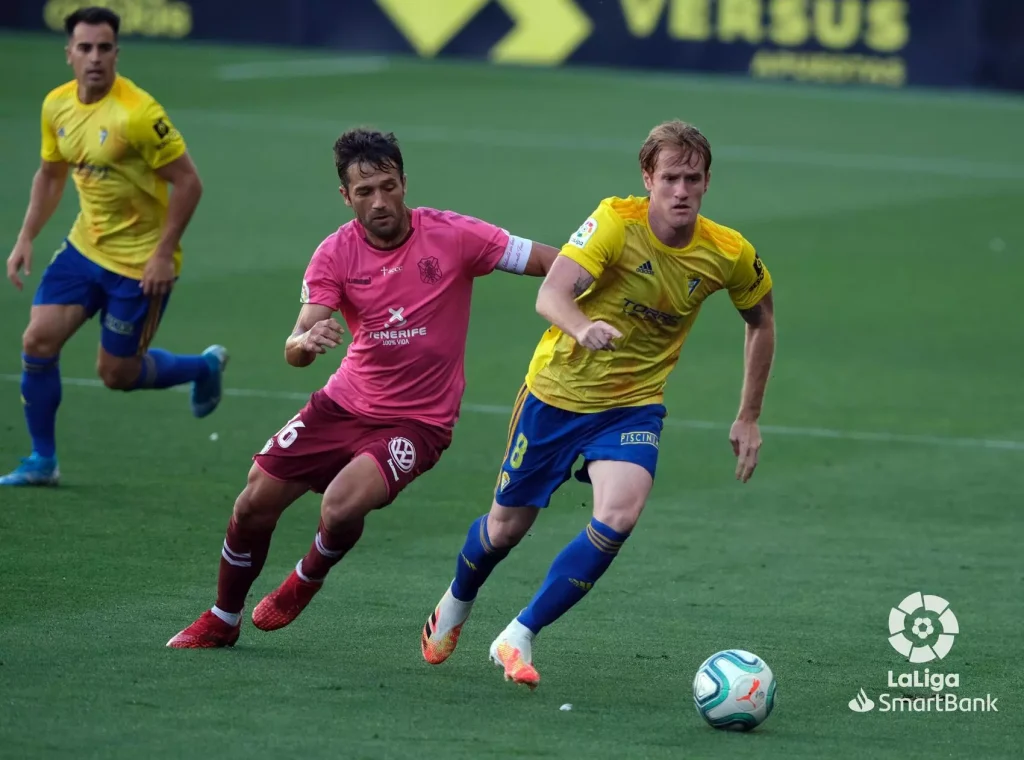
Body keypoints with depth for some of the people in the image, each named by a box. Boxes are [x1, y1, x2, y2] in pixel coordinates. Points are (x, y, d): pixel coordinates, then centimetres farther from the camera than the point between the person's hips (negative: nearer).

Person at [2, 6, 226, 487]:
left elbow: (188, 182, -19)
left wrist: (164, 253, -20)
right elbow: (50, 176, 15)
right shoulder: (57, 106, -1)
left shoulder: (138, 113, -23)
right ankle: (42, 462, 11)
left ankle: (204, 366, 30)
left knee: (117, 373, 2)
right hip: (85, 247, 6)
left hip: (140, 263, -6)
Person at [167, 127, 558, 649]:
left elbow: (553, 262, -13)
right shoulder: (336, 254, -8)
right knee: (254, 505, 2)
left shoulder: (452, 236, -15)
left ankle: (308, 580, 9)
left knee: (341, 508, -27)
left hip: (418, 422, -4)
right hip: (346, 404, 4)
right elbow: (296, 350, -16)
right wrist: (305, 342, -40)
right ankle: (221, 621, 29)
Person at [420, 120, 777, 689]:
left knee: (618, 517, -25)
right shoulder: (617, 222, -21)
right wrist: (583, 328, -55)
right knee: (507, 526, 11)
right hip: (557, 391, -1)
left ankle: (519, 638, -11)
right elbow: (550, 295, -32)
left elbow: (762, 320, 10)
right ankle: (457, 603, 47)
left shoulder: (730, 255, -10)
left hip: (634, 405, 2)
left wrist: (749, 419, 9)